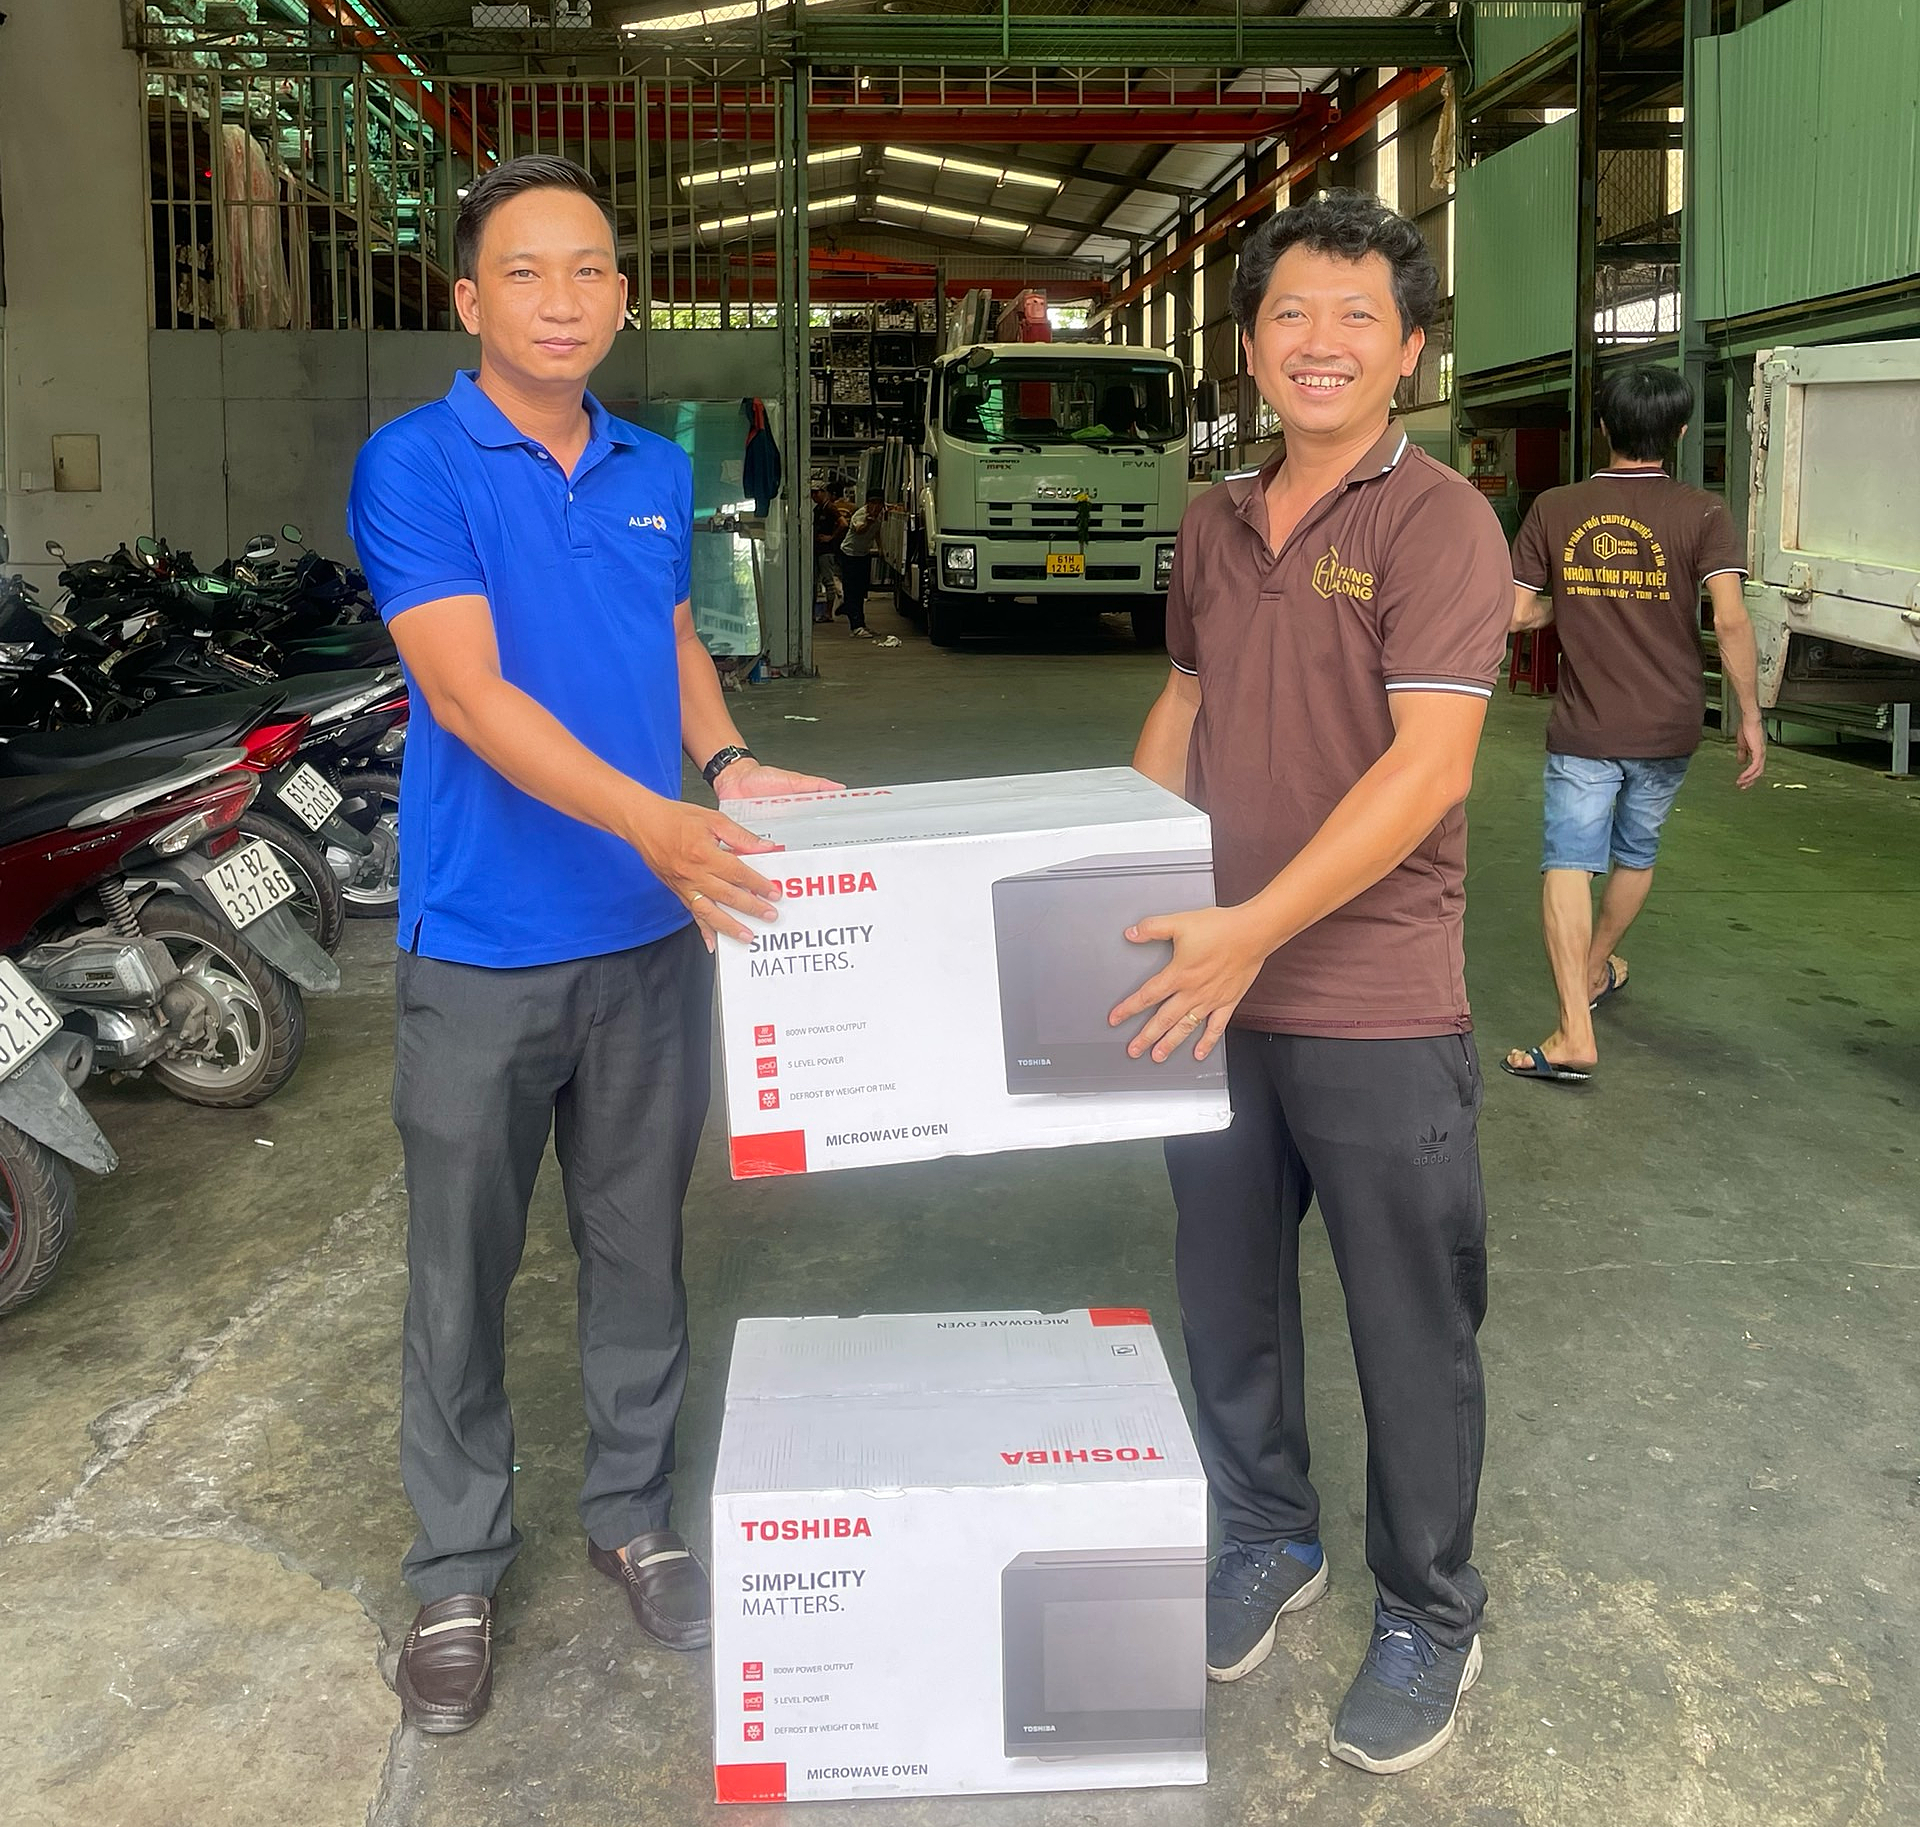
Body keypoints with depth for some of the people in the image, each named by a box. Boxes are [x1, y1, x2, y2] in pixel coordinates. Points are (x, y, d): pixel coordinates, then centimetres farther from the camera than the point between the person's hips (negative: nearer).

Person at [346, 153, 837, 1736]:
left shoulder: (660, 473, 8)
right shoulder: (415, 465, -10)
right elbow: (471, 692, -20)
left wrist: (726, 764, -1)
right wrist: (653, 824, -31)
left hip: (653, 935, 5)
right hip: (483, 945, -4)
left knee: (640, 1250, 15)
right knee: (464, 1272, 8)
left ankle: (634, 1516, 33)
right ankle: (459, 1571, 25)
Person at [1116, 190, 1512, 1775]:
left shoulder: (1438, 521, -13)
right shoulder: (1216, 522, 9)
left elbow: (1429, 765, -22)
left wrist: (1259, 927, -28)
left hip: (1377, 1012, -6)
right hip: (1214, 988, 7)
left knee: (1412, 1329, 8)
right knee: (1229, 1295, 19)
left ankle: (1430, 1618, 29)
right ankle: (1269, 1543, 41)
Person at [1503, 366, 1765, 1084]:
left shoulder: (1554, 509, 0)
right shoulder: (1701, 514, -5)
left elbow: (1518, 614, 1)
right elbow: (1729, 620, -15)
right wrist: (1750, 716, -7)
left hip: (1582, 728, -1)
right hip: (1668, 728, 1)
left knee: (1568, 864, -5)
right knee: (1636, 855, 23)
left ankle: (1575, 1033, -18)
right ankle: (1592, 971, 44)